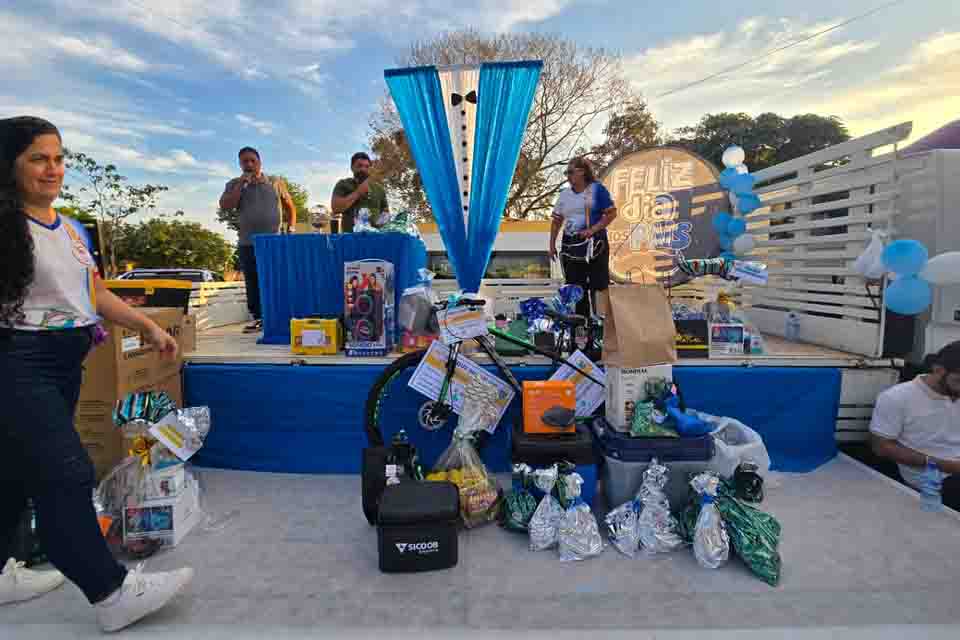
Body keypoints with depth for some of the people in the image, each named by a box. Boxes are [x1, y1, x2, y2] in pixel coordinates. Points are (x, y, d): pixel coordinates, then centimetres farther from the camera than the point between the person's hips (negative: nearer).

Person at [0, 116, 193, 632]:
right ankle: (113, 593, -1)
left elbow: (96, 293, 18)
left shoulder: (71, 228, 14)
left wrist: (149, 326, 11)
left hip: (66, 364, 8)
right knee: (66, 477, -8)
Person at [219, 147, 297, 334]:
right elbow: (225, 206, -5)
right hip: (247, 243, 2)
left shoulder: (276, 182, 10)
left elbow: (290, 206, 15)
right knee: (252, 283, 4)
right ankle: (258, 318, 12)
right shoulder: (234, 185, 10)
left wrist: (291, 229, 4)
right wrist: (242, 184, -7)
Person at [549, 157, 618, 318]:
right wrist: (552, 244, 10)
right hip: (570, 245, 5)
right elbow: (557, 220, 16)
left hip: (594, 244, -5)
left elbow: (612, 213, -6)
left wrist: (593, 229, -15)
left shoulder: (597, 189, -1)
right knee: (575, 286, 8)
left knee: (599, 286, -5)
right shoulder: (564, 194, 13)